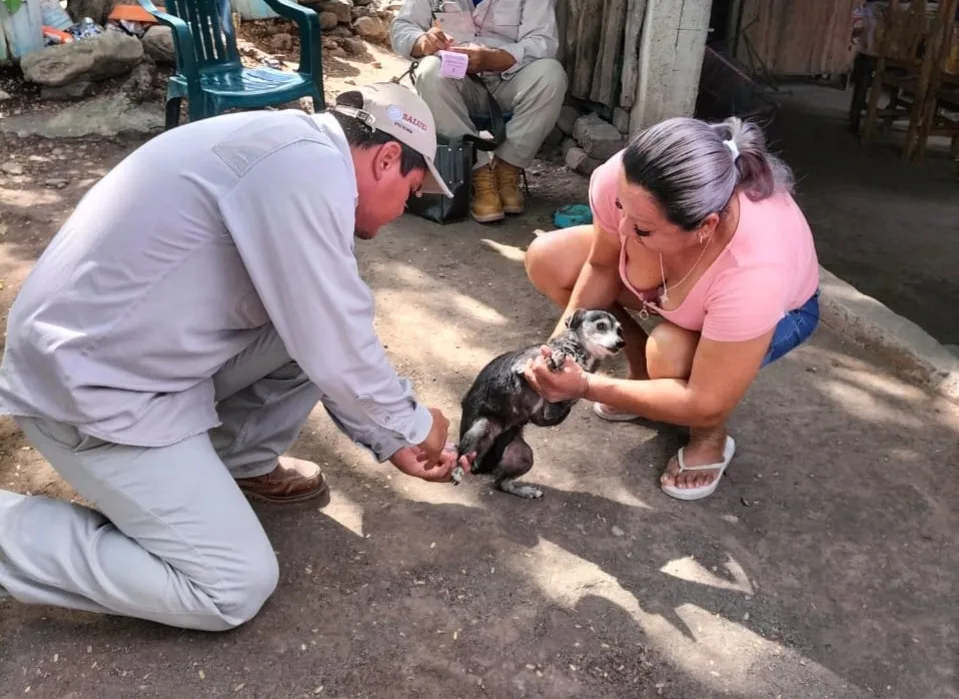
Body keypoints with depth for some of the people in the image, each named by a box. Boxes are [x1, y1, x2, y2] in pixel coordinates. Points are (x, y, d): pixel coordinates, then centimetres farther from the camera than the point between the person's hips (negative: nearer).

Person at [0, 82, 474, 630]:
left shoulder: (290, 153, 10)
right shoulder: (309, 164, -22)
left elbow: (326, 340, 16)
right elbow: (335, 354, -20)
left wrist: (388, 441, 17)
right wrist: (413, 424, 0)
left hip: (149, 355, 9)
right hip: (93, 386, -9)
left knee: (318, 322, 4)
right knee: (235, 589, -4)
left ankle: (239, 462, 19)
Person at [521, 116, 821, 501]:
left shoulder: (753, 270, -45)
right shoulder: (620, 181, -34)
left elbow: (705, 406, -35)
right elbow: (602, 264, -12)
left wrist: (586, 387, -39)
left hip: (775, 308, -5)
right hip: (674, 281, 5)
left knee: (669, 352, -36)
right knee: (546, 259, -10)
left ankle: (711, 437, -1)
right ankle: (644, 373, 7)